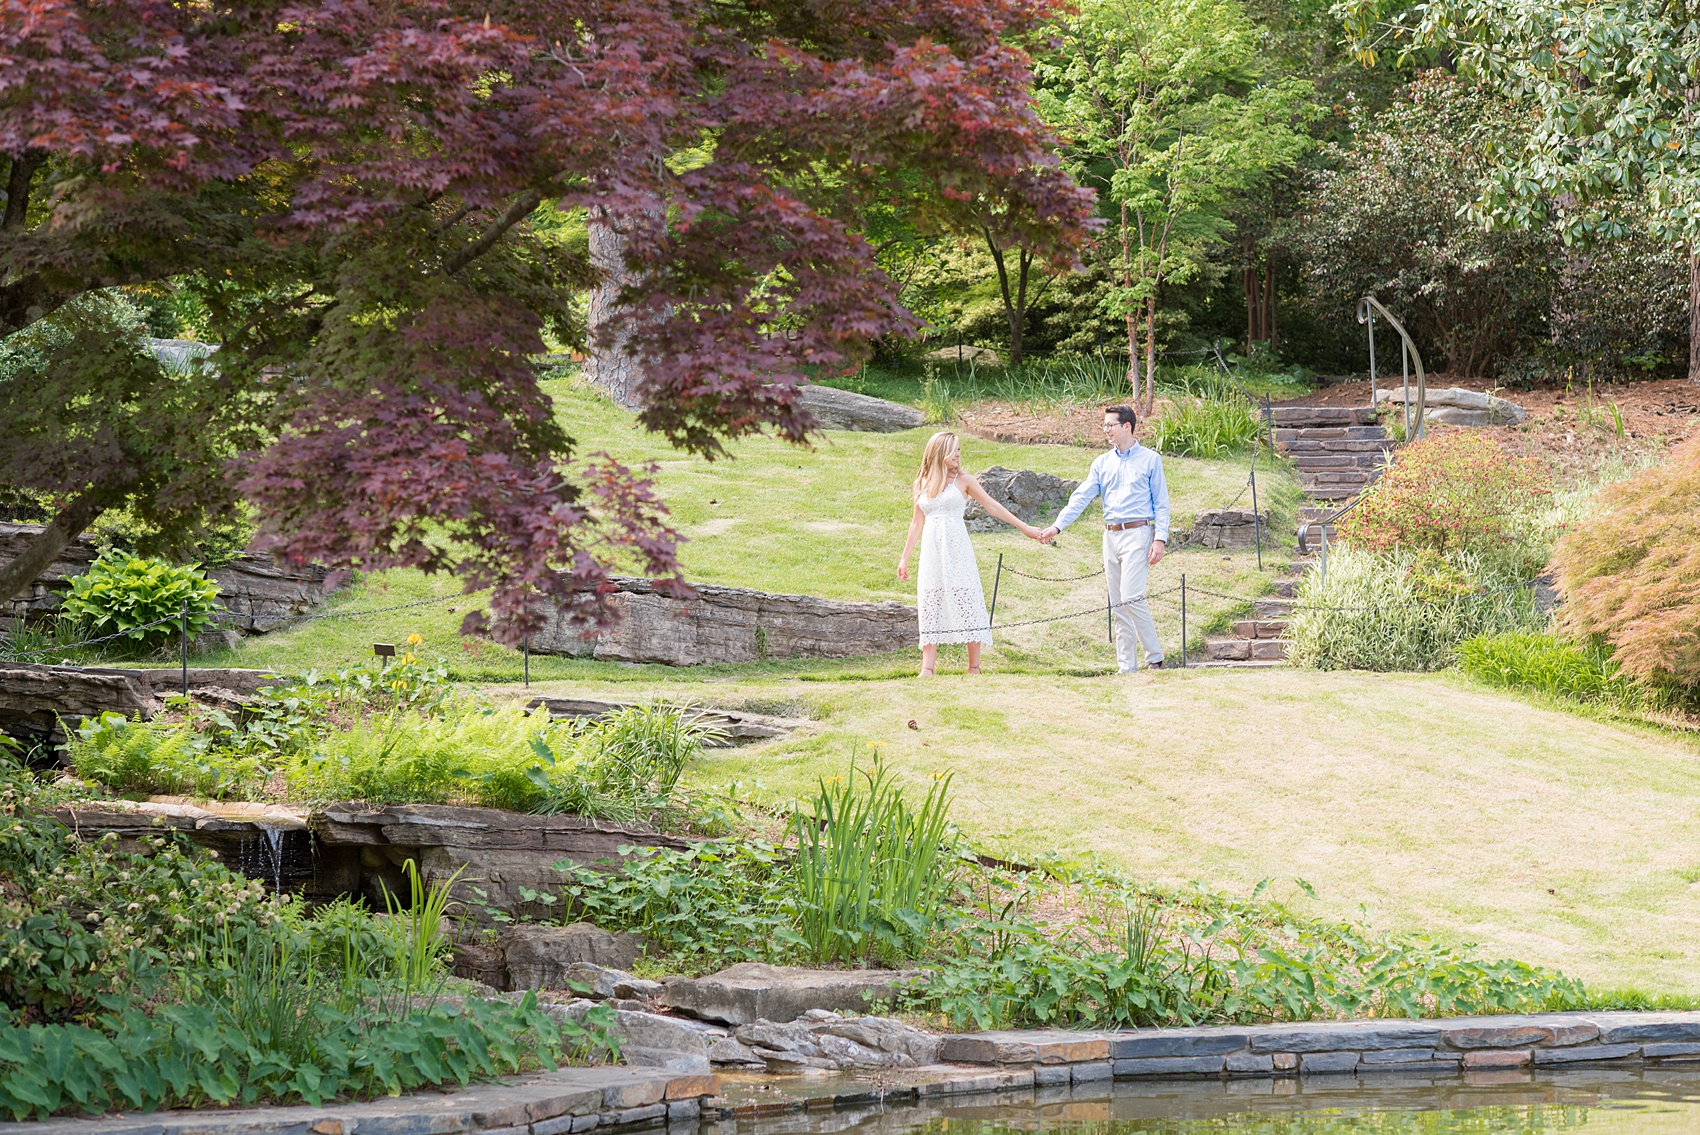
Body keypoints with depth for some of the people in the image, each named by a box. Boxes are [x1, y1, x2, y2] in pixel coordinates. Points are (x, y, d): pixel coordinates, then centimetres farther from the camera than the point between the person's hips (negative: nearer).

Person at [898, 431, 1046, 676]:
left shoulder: (963, 480, 3)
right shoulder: (922, 484, 10)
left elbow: (991, 506, 6)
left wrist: (1023, 526, 3)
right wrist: (904, 558, 17)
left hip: (957, 549, -2)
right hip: (931, 552, 3)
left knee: (965, 603, -4)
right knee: (930, 605, -2)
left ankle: (974, 666, 0)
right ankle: (928, 668, -3)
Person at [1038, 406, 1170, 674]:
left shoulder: (1150, 460, 2)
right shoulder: (1102, 463, 14)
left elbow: (1161, 503, 1)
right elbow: (1081, 497, 7)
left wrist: (1160, 539, -10)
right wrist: (1057, 526, -5)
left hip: (1137, 533, -5)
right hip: (1111, 536, 6)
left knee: (1131, 597, -17)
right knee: (1117, 604, 4)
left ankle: (1155, 658, -7)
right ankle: (1127, 667, 8)